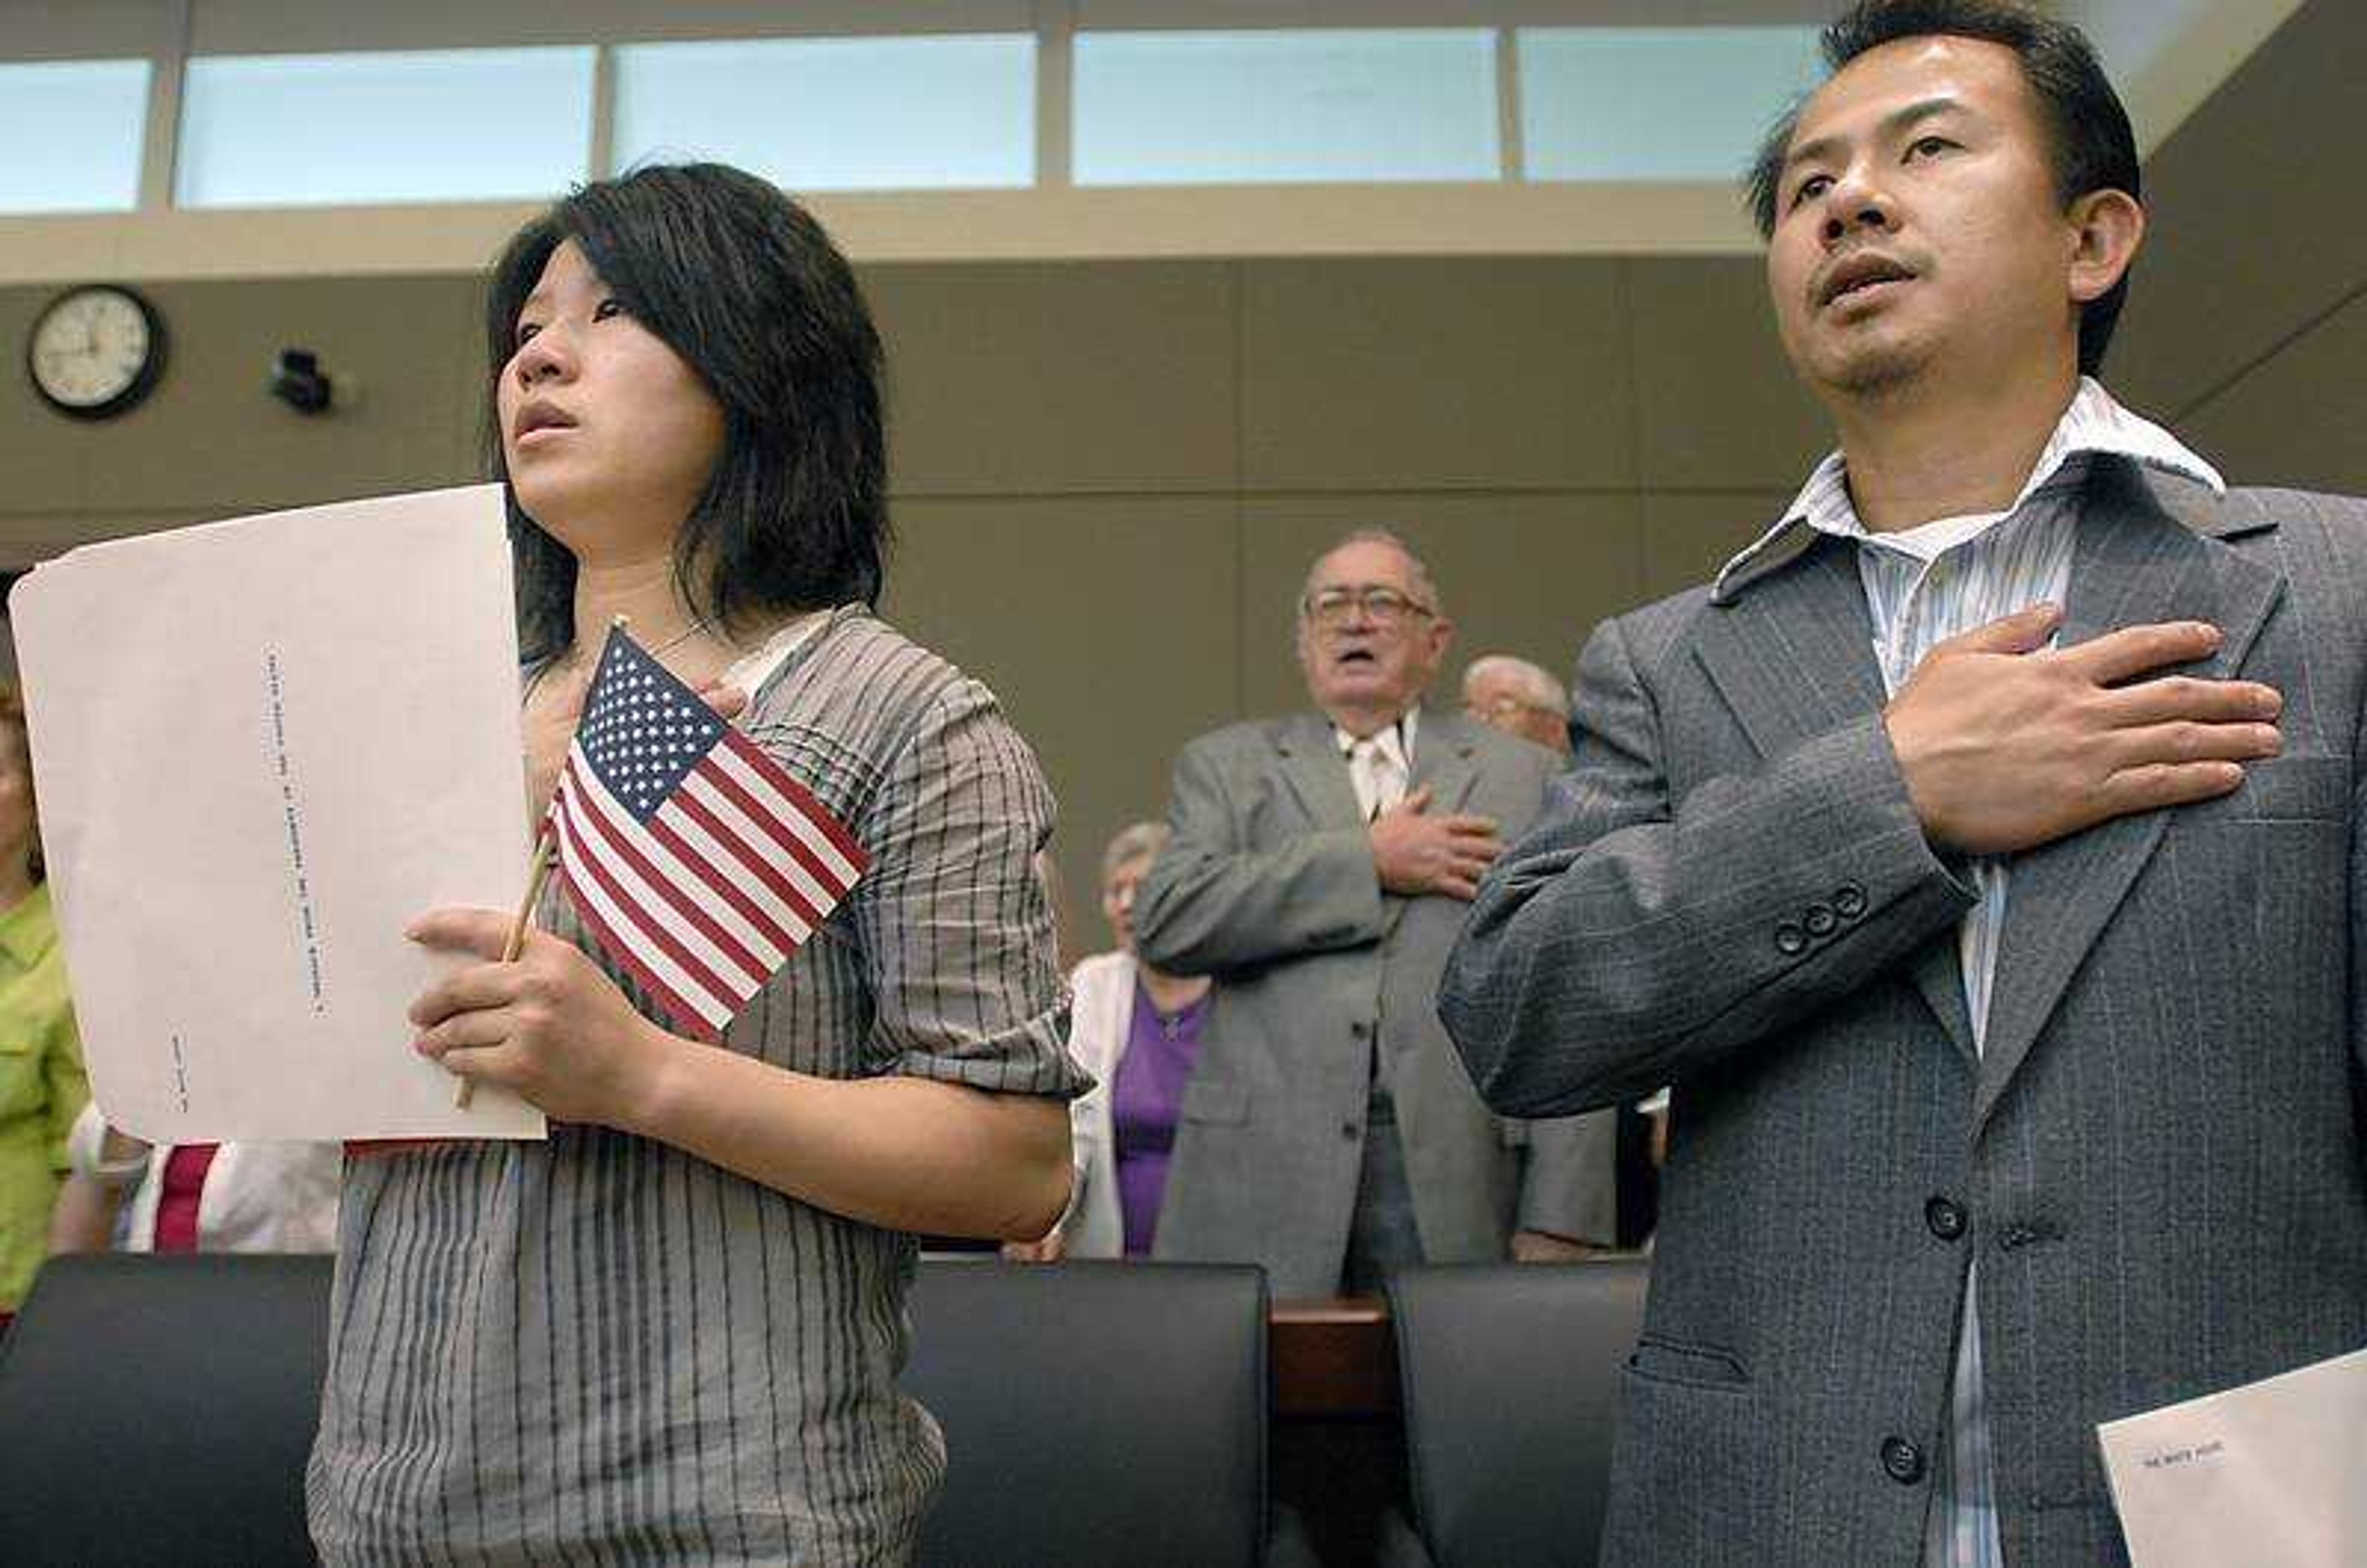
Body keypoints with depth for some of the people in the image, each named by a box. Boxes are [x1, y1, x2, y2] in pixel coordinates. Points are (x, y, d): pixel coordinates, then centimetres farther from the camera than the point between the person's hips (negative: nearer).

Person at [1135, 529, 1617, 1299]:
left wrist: (1558, 1222, -4)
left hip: (1461, 1181, 0)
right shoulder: (1227, 765, 12)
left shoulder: (1523, 776, 11)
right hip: (1265, 1180, 0)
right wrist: (1369, 861, -8)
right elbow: (1164, 920, -5)